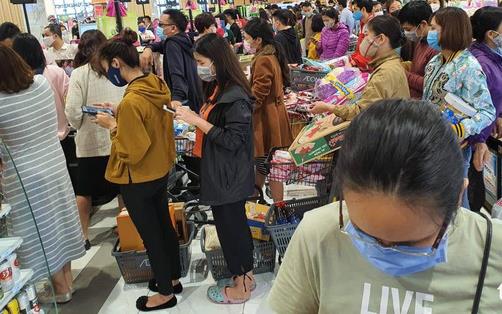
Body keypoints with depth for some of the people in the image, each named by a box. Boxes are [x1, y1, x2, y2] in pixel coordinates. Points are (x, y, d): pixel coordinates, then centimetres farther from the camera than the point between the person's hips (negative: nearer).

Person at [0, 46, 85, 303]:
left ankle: (61, 290, 27)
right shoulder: (42, 84, -9)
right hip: (55, 164, 6)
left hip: (25, 177, -6)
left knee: (41, 231, 10)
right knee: (60, 220, 19)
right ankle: (67, 279, 37)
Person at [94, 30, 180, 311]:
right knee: (164, 226, 21)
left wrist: (113, 126, -12)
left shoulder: (131, 102, -28)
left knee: (150, 235, 9)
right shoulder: (159, 86, -3)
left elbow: (131, 151, -24)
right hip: (161, 170, 8)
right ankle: (173, 278, 40)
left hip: (139, 180, -8)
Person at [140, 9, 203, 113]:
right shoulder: (183, 38, 10)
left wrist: (177, 97, -49)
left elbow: (177, 72, -34)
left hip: (185, 100, -10)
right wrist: (149, 48, -2)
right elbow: (161, 45, 22)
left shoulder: (173, 43, -19)